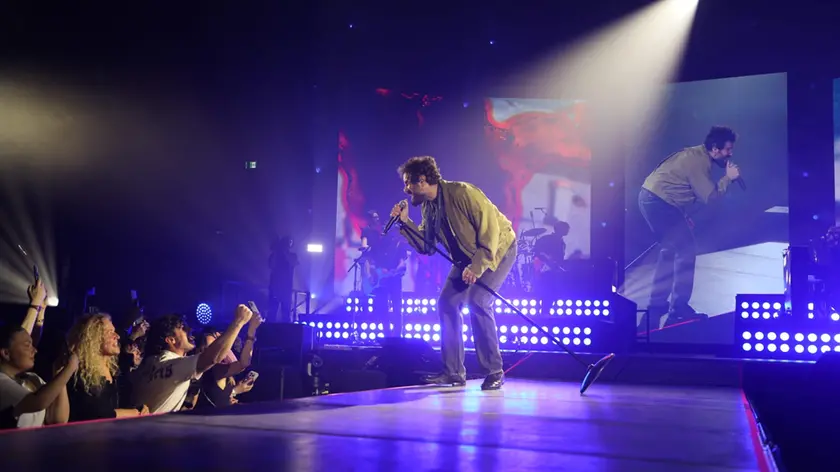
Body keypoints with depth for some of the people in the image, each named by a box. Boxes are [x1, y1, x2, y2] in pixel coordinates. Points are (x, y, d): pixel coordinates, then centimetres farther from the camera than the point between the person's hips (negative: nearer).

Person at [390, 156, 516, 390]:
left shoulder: (462, 193, -27)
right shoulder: (427, 206, -2)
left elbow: (491, 229, -27)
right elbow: (426, 246, 0)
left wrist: (477, 266, -31)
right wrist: (405, 222, -12)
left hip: (497, 248, -8)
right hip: (467, 257, 8)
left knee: (477, 302, -23)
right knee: (446, 303, -2)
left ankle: (494, 371, -12)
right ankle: (454, 372, 4)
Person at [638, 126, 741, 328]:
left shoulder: (697, 155, 15)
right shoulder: (698, 162, -16)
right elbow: (709, 196, -14)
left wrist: (684, 217, 16)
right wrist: (728, 177, -4)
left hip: (652, 199, 10)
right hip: (659, 202, -10)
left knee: (670, 251, 16)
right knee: (686, 251, -4)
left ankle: (657, 305, 19)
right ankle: (679, 309, 1)